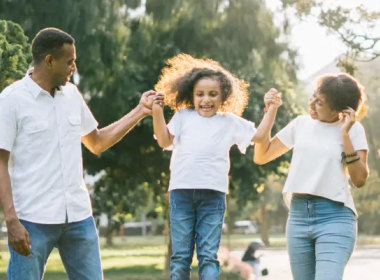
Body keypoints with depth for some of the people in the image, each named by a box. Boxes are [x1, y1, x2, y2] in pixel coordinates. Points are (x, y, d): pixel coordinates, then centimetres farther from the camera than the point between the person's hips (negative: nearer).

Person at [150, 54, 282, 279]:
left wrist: (272, 109, 9)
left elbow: (259, 135, 17)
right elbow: (164, 141, 5)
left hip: (213, 194, 0)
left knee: (209, 256, -2)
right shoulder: (183, 116, 14)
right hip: (181, 191, 0)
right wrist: (157, 112, -4)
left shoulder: (230, 122, 15)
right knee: (180, 255, 2)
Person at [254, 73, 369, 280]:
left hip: (335, 217, -5)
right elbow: (261, 156, 15)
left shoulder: (353, 129, 0)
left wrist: (345, 134, -11)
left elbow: (359, 179, -8)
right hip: (298, 216, 5)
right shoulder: (301, 124, 10)